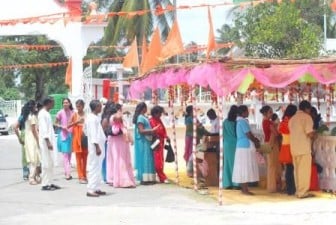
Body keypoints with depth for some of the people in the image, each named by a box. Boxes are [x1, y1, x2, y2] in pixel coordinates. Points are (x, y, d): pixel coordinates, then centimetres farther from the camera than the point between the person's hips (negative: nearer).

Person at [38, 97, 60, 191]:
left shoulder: (47, 113, 16)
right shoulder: (42, 114, -13)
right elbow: (43, 129, -19)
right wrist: (48, 142, -23)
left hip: (49, 141, 10)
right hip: (45, 141, -10)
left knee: (50, 163, 12)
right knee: (46, 163, -7)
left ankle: (49, 182, 17)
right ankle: (45, 184, -4)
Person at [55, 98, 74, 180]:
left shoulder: (72, 112, 3)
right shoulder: (60, 113, -4)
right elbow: (55, 123, 2)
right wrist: (61, 126, -14)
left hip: (71, 134, 4)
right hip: (63, 134, -4)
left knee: (69, 154, 11)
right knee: (65, 154, -9)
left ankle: (67, 172, 23)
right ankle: (68, 173, -13)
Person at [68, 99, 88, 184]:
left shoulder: (86, 115, 2)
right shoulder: (74, 115, 1)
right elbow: (68, 126, 0)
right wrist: (76, 122, -13)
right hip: (77, 138, -1)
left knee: (85, 158, 6)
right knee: (79, 158, 1)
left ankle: (84, 176, 16)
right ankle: (81, 177, 4)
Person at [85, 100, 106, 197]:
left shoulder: (90, 117, 14)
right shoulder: (93, 119, -16)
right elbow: (93, 134, -21)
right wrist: (97, 146, -22)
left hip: (97, 145, 10)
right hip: (96, 145, -10)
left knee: (97, 168, 13)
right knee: (94, 168, -9)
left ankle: (97, 188, 17)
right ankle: (91, 190, -9)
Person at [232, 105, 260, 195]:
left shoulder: (240, 121, 15)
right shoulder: (243, 121, -15)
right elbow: (249, 135, -17)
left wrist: (254, 139, 10)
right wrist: (256, 142, -2)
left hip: (242, 146, 10)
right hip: (246, 147, -10)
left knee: (243, 168, 10)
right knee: (246, 168, -8)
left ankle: (244, 188, 13)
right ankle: (245, 189, -7)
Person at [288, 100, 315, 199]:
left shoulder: (292, 118, 17)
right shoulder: (306, 117, -6)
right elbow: (310, 133, -15)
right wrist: (314, 134, 7)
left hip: (294, 148, 7)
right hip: (304, 148, -7)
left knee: (297, 170, 11)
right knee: (304, 170, -4)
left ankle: (298, 191, 15)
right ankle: (303, 192, -5)